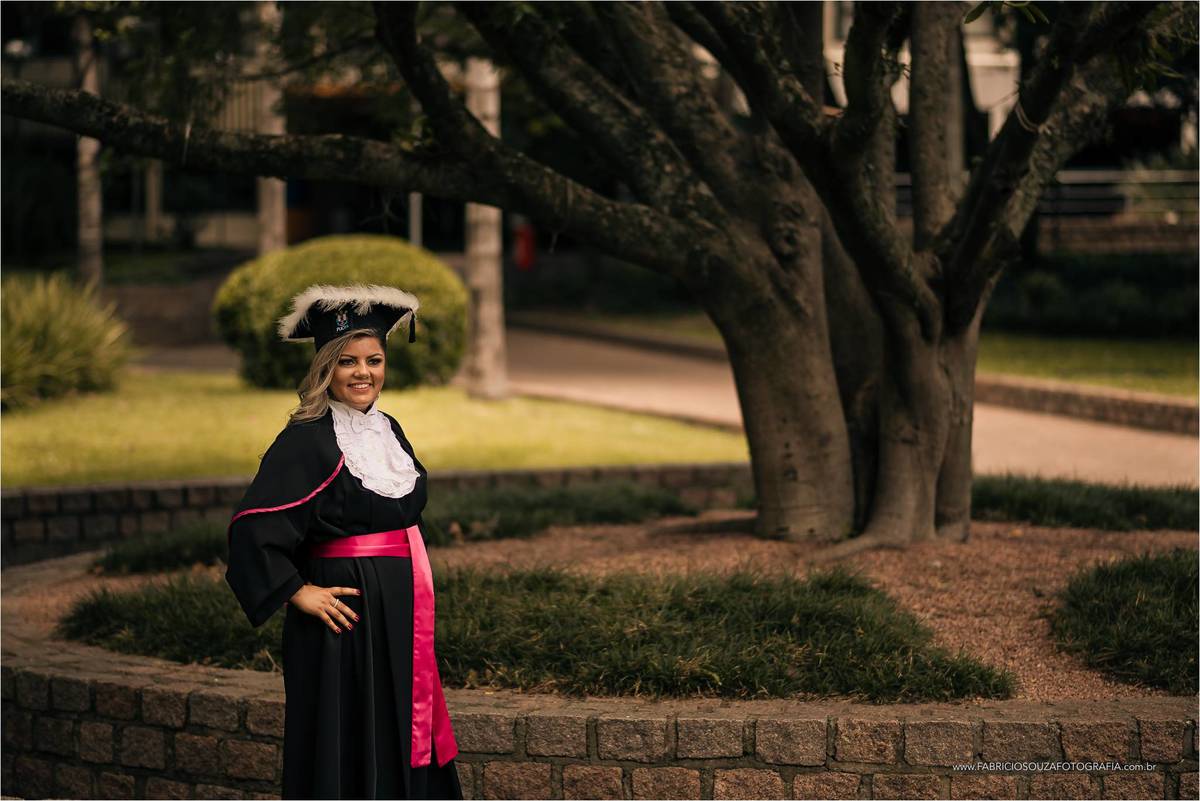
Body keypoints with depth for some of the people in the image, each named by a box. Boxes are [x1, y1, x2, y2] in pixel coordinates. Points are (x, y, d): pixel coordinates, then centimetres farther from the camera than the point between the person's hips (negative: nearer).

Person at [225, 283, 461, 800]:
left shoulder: (388, 430, 11)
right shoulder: (307, 440, -13)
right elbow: (252, 528, -20)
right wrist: (298, 594, -17)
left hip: (401, 618, 8)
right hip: (348, 616, -8)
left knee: (402, 748, 13)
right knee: (346, 754, -2)